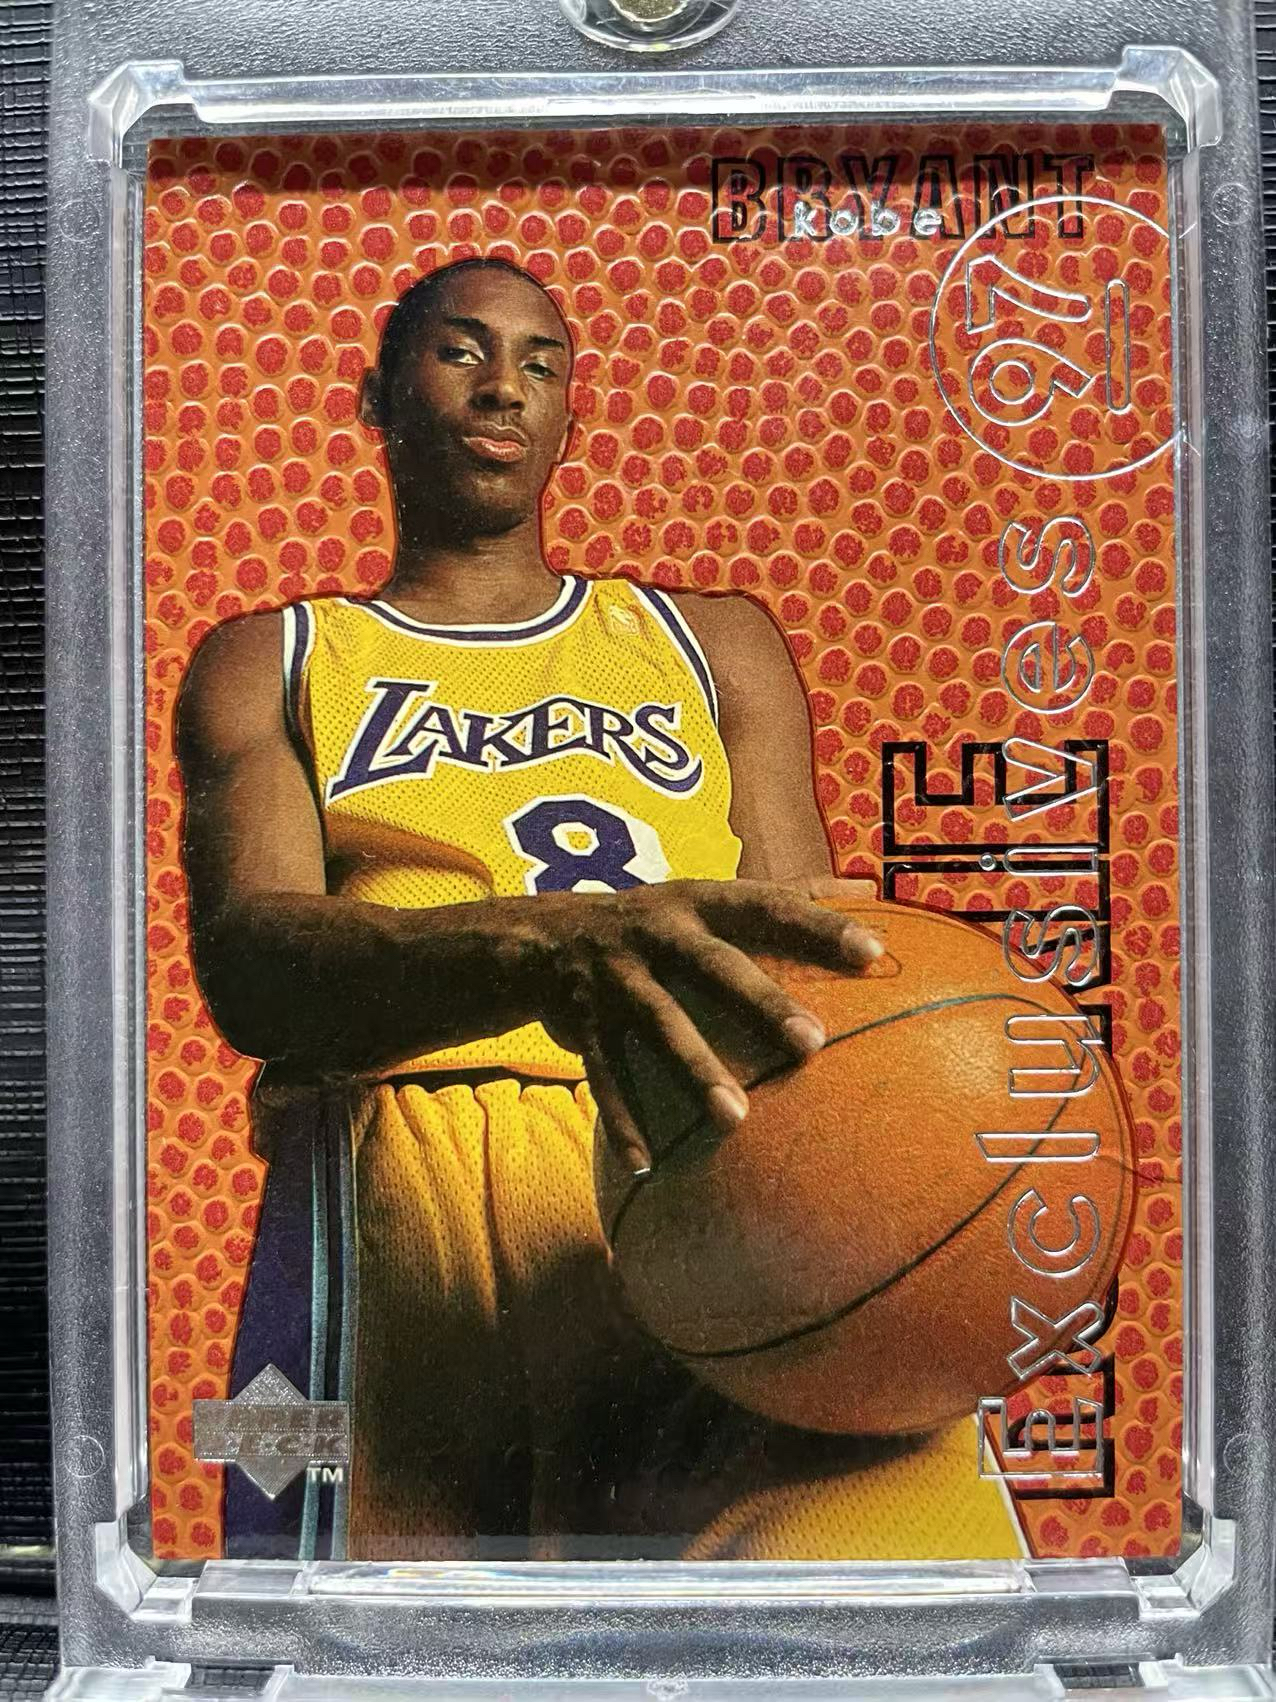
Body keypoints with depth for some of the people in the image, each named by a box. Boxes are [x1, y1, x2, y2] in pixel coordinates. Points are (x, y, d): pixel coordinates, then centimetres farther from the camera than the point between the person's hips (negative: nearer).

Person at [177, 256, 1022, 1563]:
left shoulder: (711, 643, 26)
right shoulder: (268, 665, 19)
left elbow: (803, 939, 15)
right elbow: (247, 962, -1)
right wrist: (543, 946, -22)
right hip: (398, 1166, 0)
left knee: (876, 1513, -28)